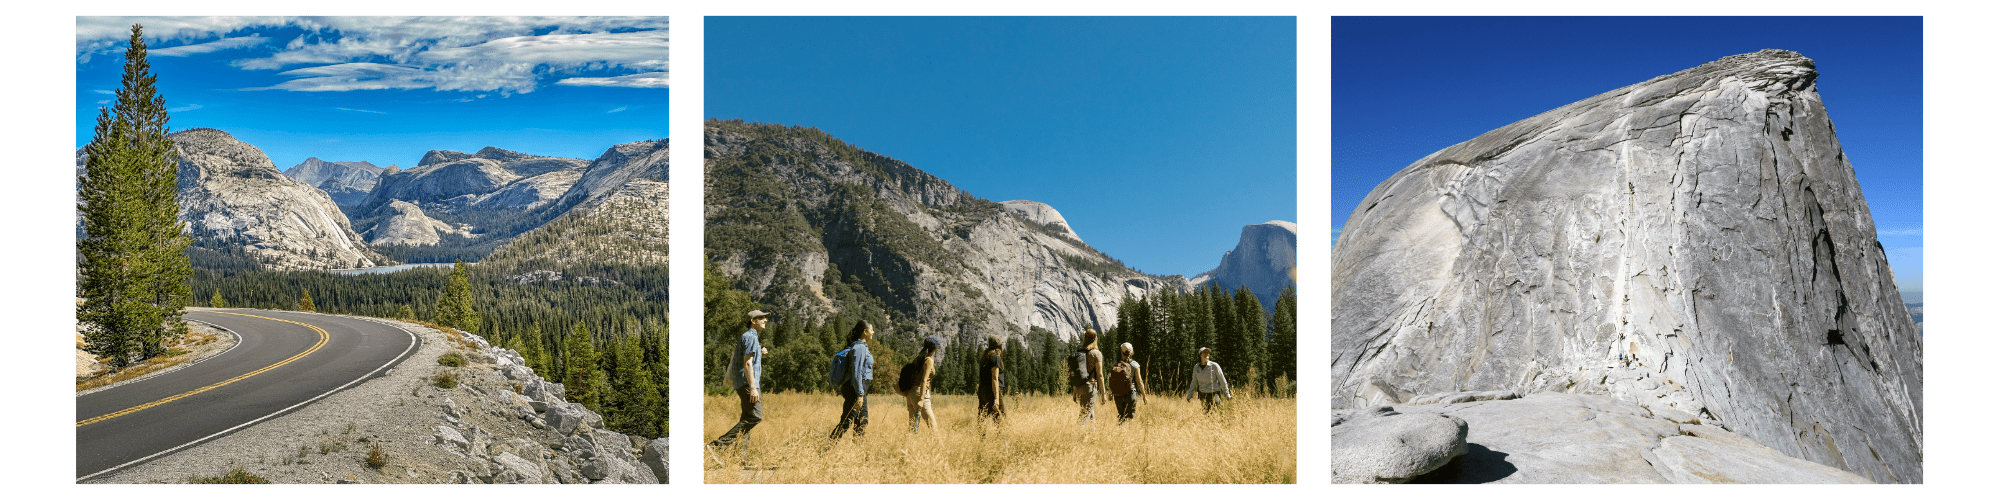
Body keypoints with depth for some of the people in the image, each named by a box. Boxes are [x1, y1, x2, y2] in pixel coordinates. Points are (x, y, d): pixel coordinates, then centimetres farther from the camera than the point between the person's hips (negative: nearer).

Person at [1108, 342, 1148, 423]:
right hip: (1130, 395, -3)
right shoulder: (1134, 365, -9)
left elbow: (1111, 381, 4)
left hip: (1118, 397, 3)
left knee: (1121, 416, 18)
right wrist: (1144, 396, 3)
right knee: (1128, 417, 0)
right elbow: (1139, 382, -7)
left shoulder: (1114, 366, -1)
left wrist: (1111, 395, 18)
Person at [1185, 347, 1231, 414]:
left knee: (1213, 413, -14)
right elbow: (1194, 382, 15)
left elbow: (1222, 381, -2)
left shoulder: (1214, 366, -7)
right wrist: (1188, 397, 19)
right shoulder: (1196, 367, 4)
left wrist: (1227, 396, -1)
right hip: (1203, 395, 4)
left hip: (1214, 394, -4)